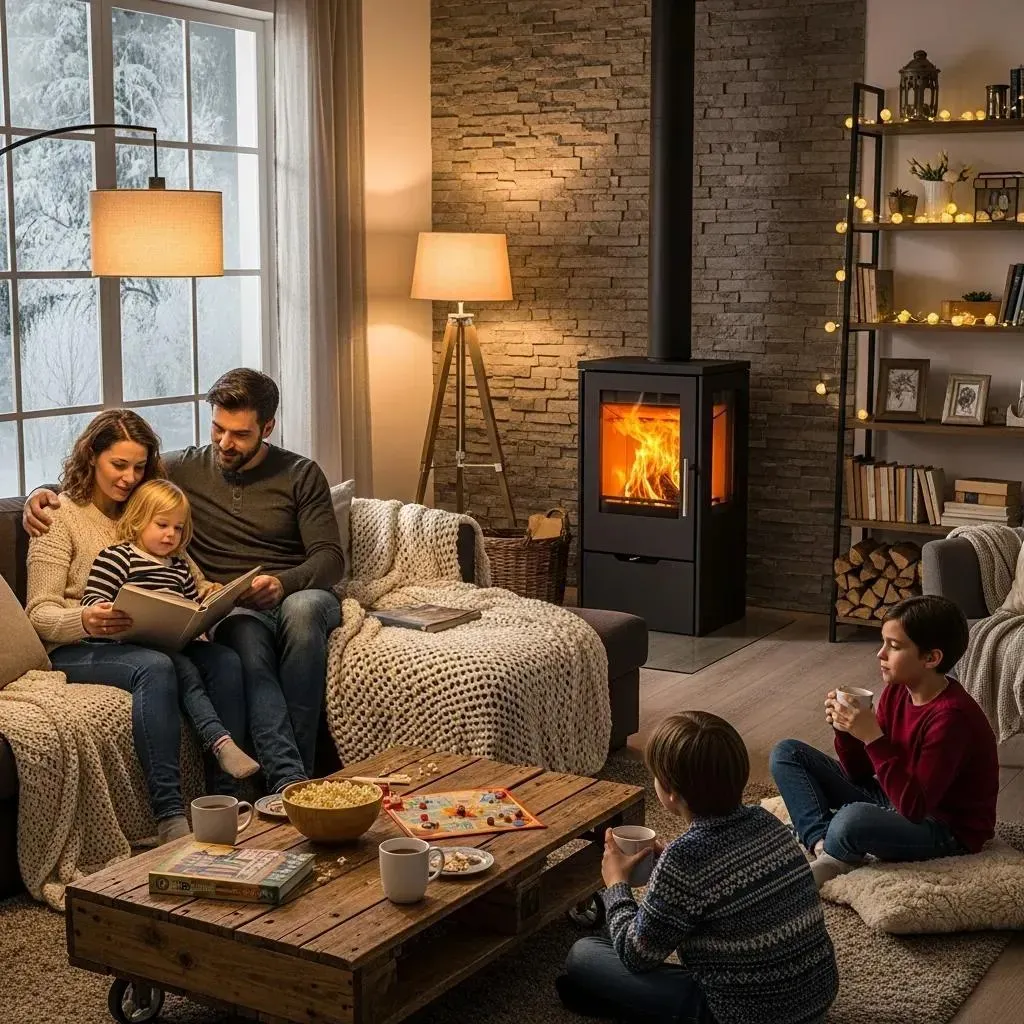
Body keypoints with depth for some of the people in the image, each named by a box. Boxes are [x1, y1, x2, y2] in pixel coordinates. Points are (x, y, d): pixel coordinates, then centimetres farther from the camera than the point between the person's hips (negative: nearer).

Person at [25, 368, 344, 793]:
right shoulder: (184, 468, 12)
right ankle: (288, 779, -50)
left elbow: (330, 558, 1)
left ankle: (295, 771, -39)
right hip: (231, 610, 0)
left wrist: (283, 582, -20)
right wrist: (44, 493, -2)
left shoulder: (301, 475, 8)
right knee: (245, 637, -38)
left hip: (299, 594, 0)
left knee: (302, 608, -38)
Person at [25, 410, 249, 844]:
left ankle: (229, 796, -27)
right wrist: (84, 620, -28)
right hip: (76, 649, -5)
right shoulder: (61, 516, 1)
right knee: (155, 668, -37)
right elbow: (40, 613, -7)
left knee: (225, 659, -24)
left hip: (150, 640, 5)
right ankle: (170, 816, -40)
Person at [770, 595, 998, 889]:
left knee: (852, 819, -41)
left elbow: (913, 807, -30)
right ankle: (822, 844, -14)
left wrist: (873, 738, -33)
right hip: (891, 798, 9)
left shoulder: (951, 717, -26)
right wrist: (846, 730, -15)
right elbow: (859, 773, 4)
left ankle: (833, 859, -7)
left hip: (946, 829, -9)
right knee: (787, 754, 3)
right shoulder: (896, 691, -2)